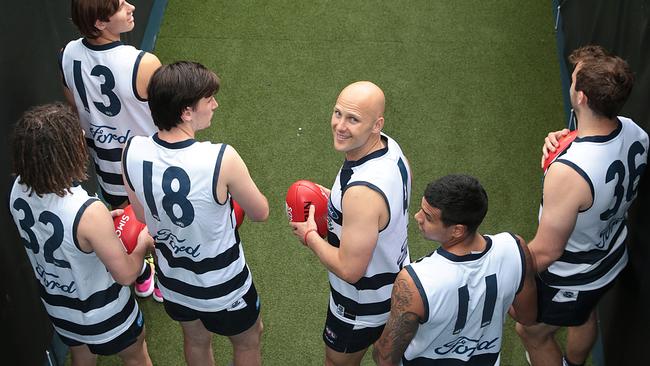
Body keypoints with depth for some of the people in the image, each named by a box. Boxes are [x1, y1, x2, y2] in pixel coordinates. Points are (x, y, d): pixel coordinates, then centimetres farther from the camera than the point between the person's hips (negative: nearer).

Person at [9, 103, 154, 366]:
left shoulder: (19, 190, -19)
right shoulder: (88, 213, -40)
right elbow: (125, 274, -26)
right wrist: (143, 244, -8)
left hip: (57, 307, 6)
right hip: (103, 315, -5)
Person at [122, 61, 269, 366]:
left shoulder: (132, 151, -22)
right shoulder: (221, 160, -36)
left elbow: (142, 214, -3)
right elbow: (260, 213, -17)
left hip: (172, 282, 4)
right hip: (223, 289, -4)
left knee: (196, 341, 33)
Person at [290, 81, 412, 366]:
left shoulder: (363, 192, -42)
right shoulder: (389, 146, -13)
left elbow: (349, 270, -34)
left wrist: (309, 236, -19)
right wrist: (334, 200, -1)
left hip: (364, 303, -7)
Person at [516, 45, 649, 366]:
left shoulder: (568, 173, -44)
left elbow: (546, 251, -31)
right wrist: (567, 147, -11)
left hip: (571, 280, -7)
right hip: (613, 259, 7)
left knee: (531, 332, 23)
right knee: (584, 316, 36)